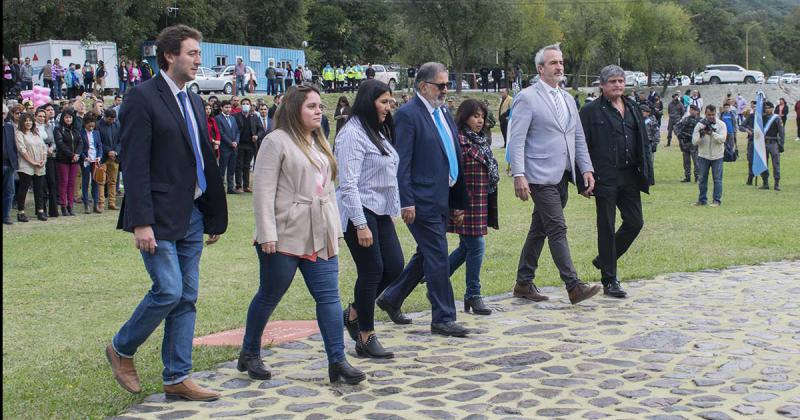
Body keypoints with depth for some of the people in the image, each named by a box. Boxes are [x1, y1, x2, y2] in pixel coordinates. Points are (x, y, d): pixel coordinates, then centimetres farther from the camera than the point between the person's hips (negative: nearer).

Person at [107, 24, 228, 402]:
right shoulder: (142, 97, -9)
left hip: (192, 215, 8)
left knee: (186, 298, 8)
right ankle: (121, 349, 15)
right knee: (168, 291, -10)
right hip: (160, 217, -8)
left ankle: (177, 378, 16)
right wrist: (141, 222, -20)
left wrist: (214, 215, 15)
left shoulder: (193, 101, 14)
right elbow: (135, 166, -15)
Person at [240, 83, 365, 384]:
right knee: (269, 297, 6)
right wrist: (267, 234, -18)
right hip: (285, 236, -7)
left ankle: (337, 361, -1)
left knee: (329, 296, -1)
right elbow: (263, 190, -13)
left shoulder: (320, 142, 17)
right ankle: (249, 354, 23)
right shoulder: (277, 141, -7)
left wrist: (335, 229, 16)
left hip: (319, 236, 7)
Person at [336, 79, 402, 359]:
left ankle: (354, 313, 25)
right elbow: (349, 183, -19)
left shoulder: (378, 133, 16)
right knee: (372, 271, -4)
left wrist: (393, 209, 17)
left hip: (380, 213, 9)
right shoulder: (352, 134, -14)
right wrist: (360, 225, -22)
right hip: (360, 213, -9)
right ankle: (366, 338, 9)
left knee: (394, 266, 6)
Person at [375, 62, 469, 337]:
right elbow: (402, 163, -15)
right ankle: (443, 318, 6)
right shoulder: (408, 115, -11)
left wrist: (459, 201, 17)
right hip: (423, 201, -9)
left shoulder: (444, 113, 15)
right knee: (438, 258, -4)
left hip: (442, 200, 9)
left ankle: (391, 299, 32)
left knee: (426, 256, 17)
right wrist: (406, 202, -19)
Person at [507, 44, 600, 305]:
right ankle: (574, 287, -7)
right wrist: (519, 175, -20)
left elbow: (578, 138, 19)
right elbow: (516, 140, -12)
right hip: (541, 177, -7)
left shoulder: (567, 99, 17)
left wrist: (586, 169, 8)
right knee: (557, 230, -9)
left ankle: (524, 284, 21)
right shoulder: (527, 98, -6)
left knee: (539, 230, 13)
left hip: (562, 177, 8)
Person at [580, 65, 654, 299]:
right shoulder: (591, 111, -4)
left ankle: (604, 260, 28)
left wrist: (646, 174, 9)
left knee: (635, 222, 6)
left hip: (629, 177, 6)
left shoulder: (634, 110, 14)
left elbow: (645, 143, 17)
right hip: (605, 179, -6)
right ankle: (609, 281, 9)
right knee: (607, 228, 1)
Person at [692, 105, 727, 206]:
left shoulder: (721, 125, -3)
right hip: (703, 156, 2)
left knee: (717, 179, 1)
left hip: (717, 156, -2)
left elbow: (722, 139, -17)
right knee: (701, 179, 8)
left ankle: (717, 200, 8)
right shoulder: (700, 125, -1)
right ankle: (702, 199, 18)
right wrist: (701, 134, -23)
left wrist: (711, 132, -27)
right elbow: (694, 142, -6)